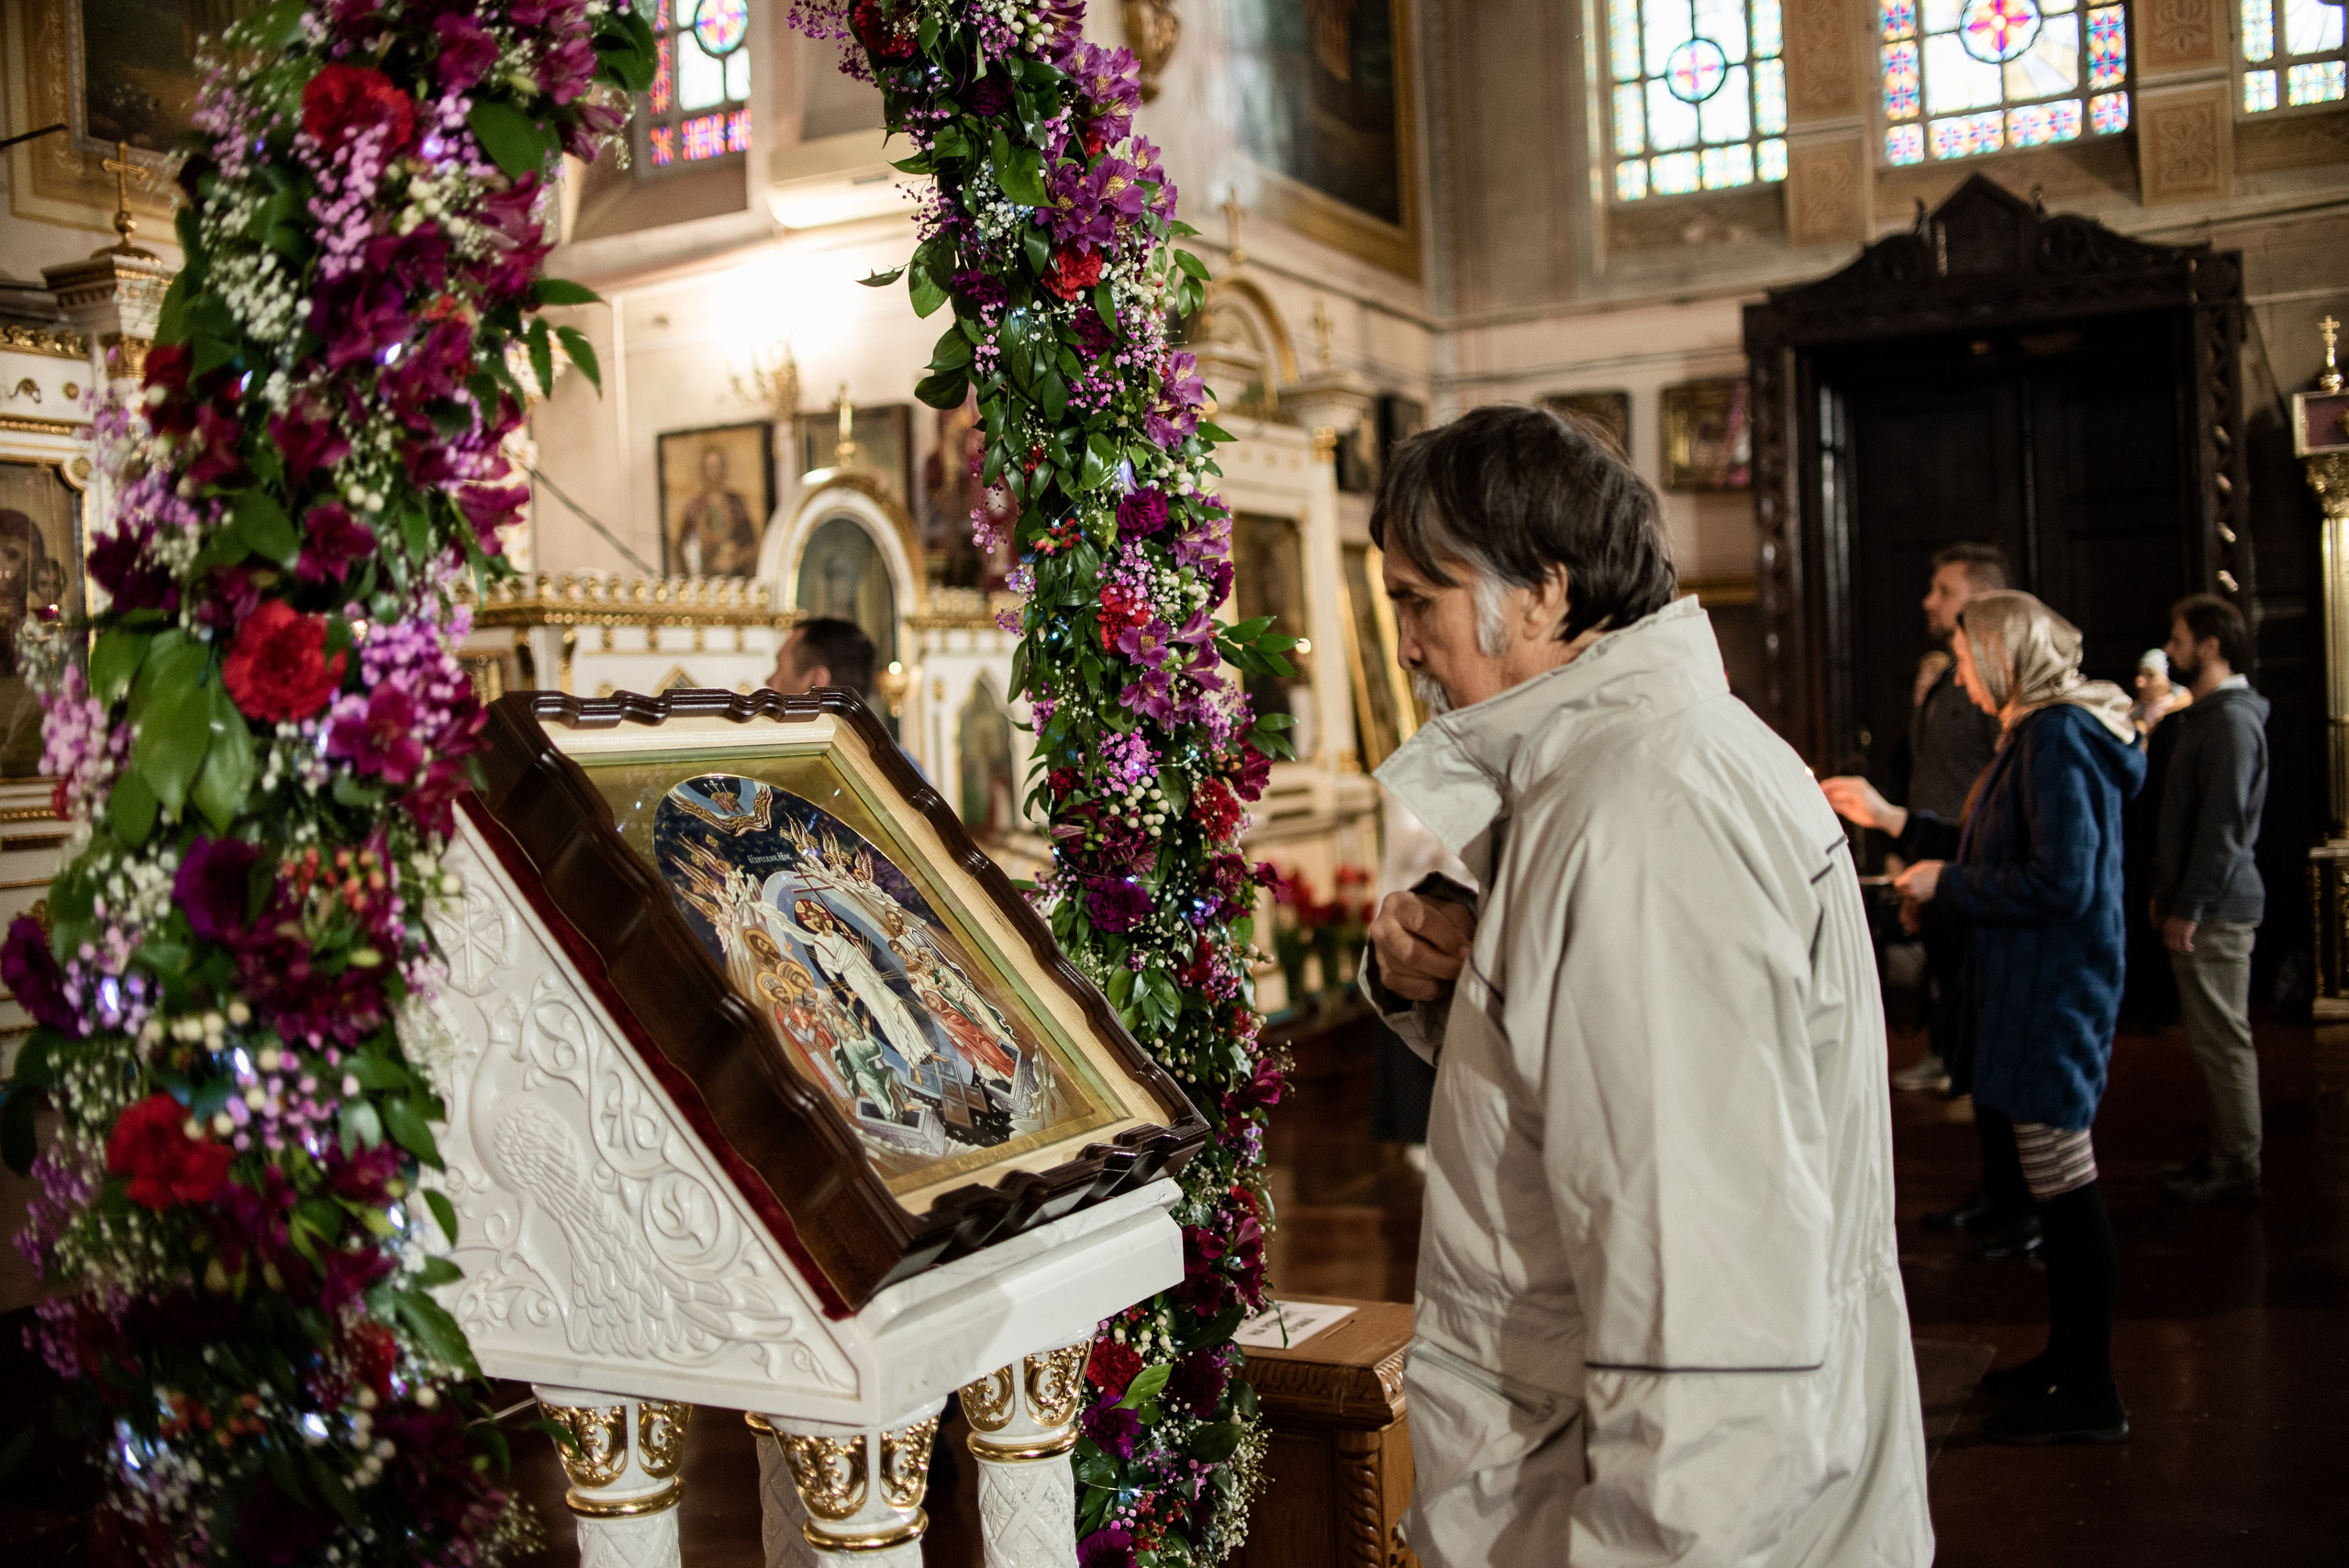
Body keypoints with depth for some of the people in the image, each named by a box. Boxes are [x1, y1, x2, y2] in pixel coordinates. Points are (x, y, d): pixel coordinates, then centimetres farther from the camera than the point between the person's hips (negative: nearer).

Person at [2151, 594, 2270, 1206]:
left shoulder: (2232, 719, -16)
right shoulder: (2203, 715, 17)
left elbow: (2224, 824, -21)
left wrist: (2189, 908, -20)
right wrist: (2166, 891, 19)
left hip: (2215, 910, -10)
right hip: (2198, 904, 10)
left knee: (2223, 1039, -4)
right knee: (2215, 1038, 15)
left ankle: (2237, 1170, 2)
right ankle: (2223, 1154, 23)